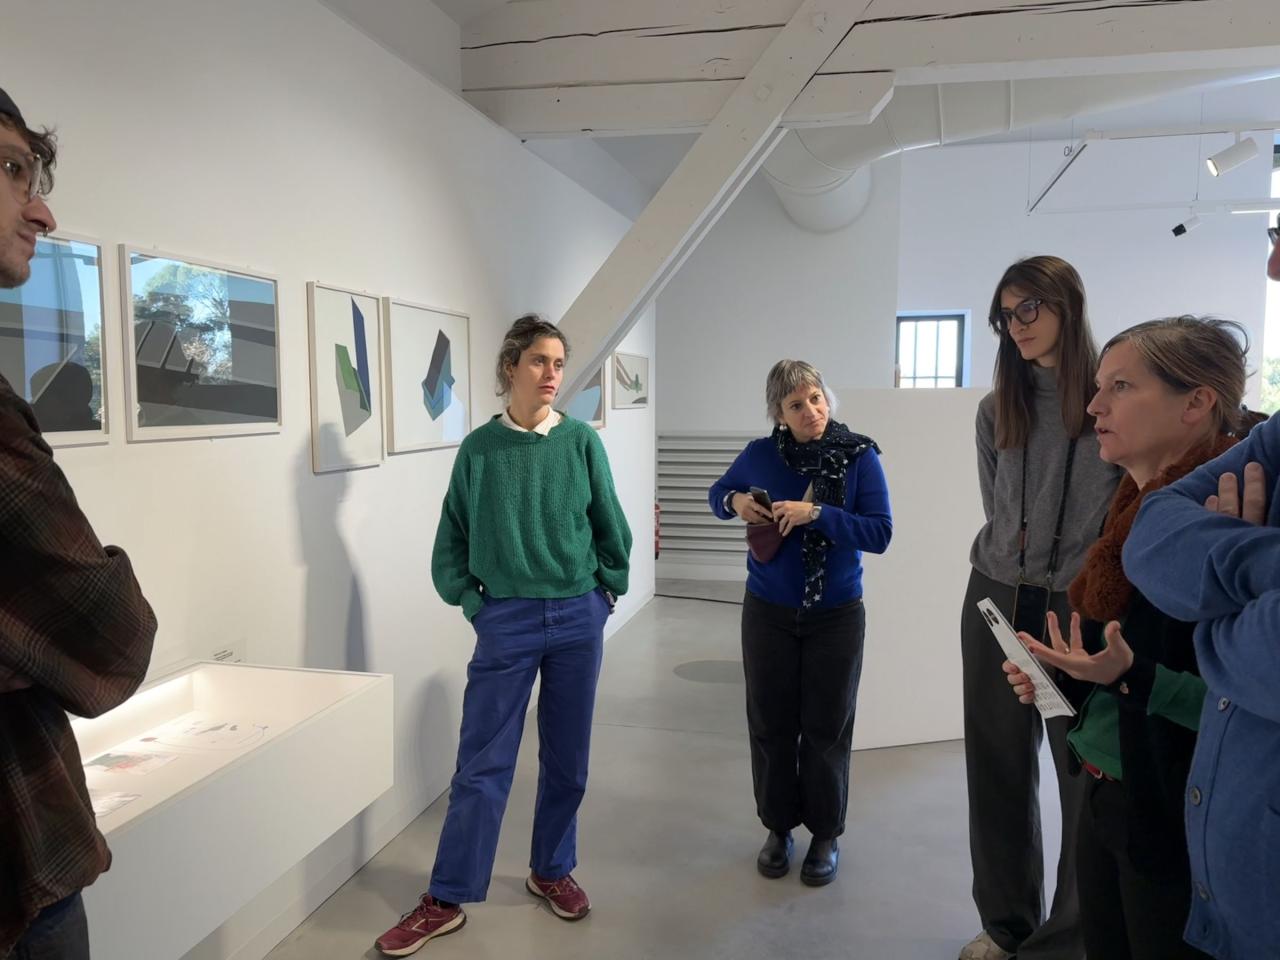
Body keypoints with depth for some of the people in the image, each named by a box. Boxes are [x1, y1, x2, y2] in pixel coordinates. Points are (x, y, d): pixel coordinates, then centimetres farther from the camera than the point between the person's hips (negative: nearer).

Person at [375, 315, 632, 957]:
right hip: (507, 620, -1)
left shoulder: (581, 441, -2)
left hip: (578, 619, 2)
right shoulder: (480, 448, -3)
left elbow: (610, 526, 6)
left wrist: (606, 590, 6)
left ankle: (552, 871, 33)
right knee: (482, 764, 3)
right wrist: (471, 601, -2)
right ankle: (446, 901, 16)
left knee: (566, 757, 13)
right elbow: (451, 541, 4)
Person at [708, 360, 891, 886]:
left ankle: (826, 834, 28)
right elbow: (717, 493, 13)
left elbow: (880, 532, -16)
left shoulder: (859, 456, -11)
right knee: (771, 725, 10)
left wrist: (816, 514, -26)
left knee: (827, 729, 8)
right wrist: (734, 501, -10)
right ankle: (777, 827, 30)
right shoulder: (760, 454, -5)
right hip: (768, 612, 2)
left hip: (836, 616, -1)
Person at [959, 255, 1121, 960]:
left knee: (1087, 773, 2)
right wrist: (1019, 558, 1)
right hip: (997, 599, 4)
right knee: (999, 768, 11)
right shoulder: (996, 408, 10)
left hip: (1085, 609, -4)